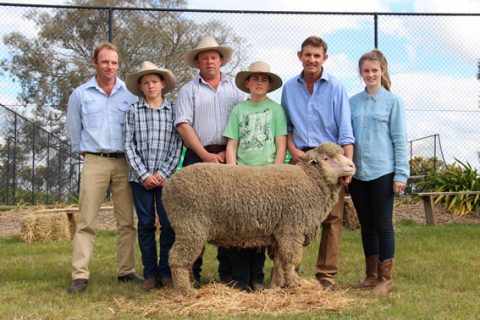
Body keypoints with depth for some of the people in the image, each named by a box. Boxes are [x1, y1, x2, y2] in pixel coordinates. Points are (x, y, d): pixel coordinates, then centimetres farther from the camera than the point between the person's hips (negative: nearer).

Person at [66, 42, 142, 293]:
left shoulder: (130, 94, 7)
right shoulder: (80, 95, 6)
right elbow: (74, 130, 14)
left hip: (124, 162, 2)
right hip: (94, 162, -1)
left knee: (126, 221, 4)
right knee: (86, 221, -6)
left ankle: (126, 271, 13)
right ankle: (80, 275, -6)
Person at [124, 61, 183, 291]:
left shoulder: (173, 111, 5)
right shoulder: (133, 112, 6)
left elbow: (177, 146, 2)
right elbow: (129, 145, 1)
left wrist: (163, 173, -7)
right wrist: (144, 174, -6)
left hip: (166, 176, 0)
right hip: (140, 177, 1)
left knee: (169, 224, -3)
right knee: (146, 225, 4)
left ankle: (165, 272, 7)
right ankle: (149, 274, 11)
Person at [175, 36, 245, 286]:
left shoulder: (235, 88, 14)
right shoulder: (188, 90, 10)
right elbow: (183, 125, -1)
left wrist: (228, 152, -7)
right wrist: (205, 155, -10)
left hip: (228, 158, 1)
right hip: (197, 157, -1)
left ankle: (228, 273, 7)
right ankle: (192, 272, 3)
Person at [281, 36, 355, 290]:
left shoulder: (335, 88, 0)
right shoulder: (290, 88, 10)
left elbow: (345, 130, -5)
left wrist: (348, 164, -14)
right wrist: (292, 148, 0)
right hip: (300, 158, 3)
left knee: (332, 218, -2)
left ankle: (326, 274, 4)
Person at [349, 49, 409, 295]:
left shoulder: (392, 101, -1)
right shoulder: (353, 102, 9)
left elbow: (399, 139, -3)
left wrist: (401, 174, -8)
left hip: (382, 172, -4)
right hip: (358, 173, 4)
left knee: (382, 225, 0)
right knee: (366, 225, 11)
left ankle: (385, 278, 9)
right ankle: (371, 275, 21)